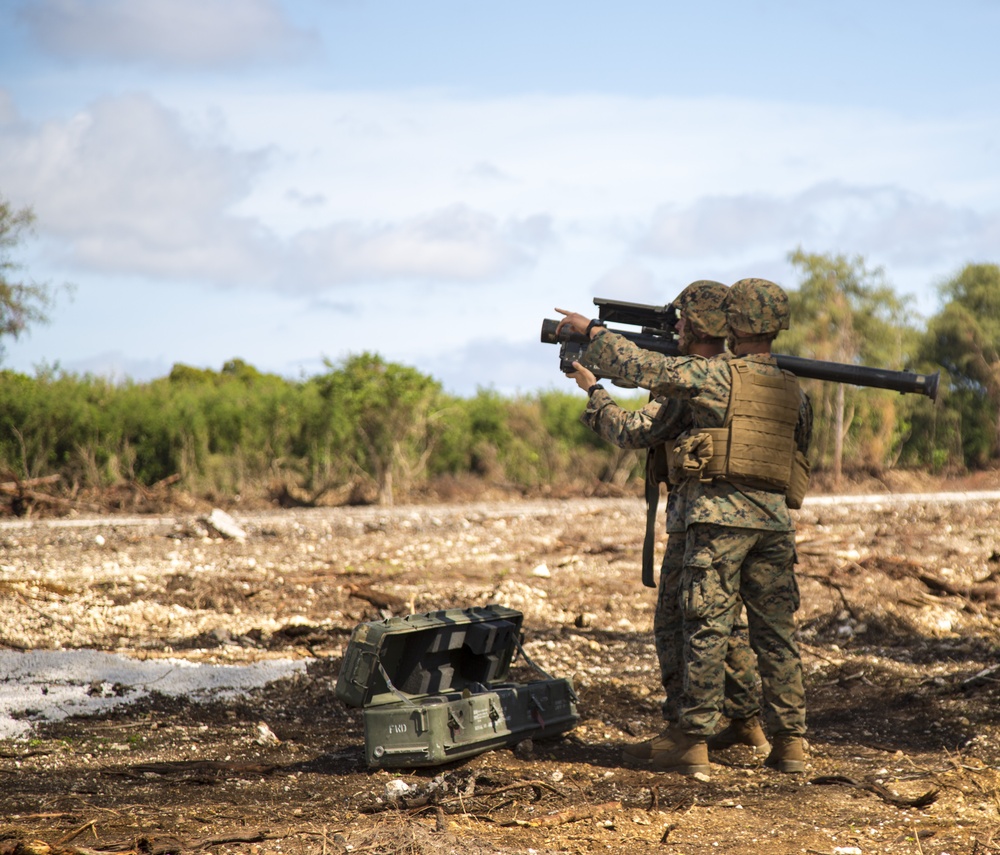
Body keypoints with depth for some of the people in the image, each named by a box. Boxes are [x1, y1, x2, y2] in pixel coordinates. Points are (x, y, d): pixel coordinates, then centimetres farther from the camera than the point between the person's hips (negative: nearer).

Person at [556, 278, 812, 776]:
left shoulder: (716, 376, -7)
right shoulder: (792, 391, 9)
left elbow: (641, 366, -4)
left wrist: (589, 330, 9)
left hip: (718, 515, -5)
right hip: (773, 518, 5)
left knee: (707, 629, -2)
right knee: (776, 632, 8)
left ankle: (692, 742, 0)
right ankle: (789, 741, 9)